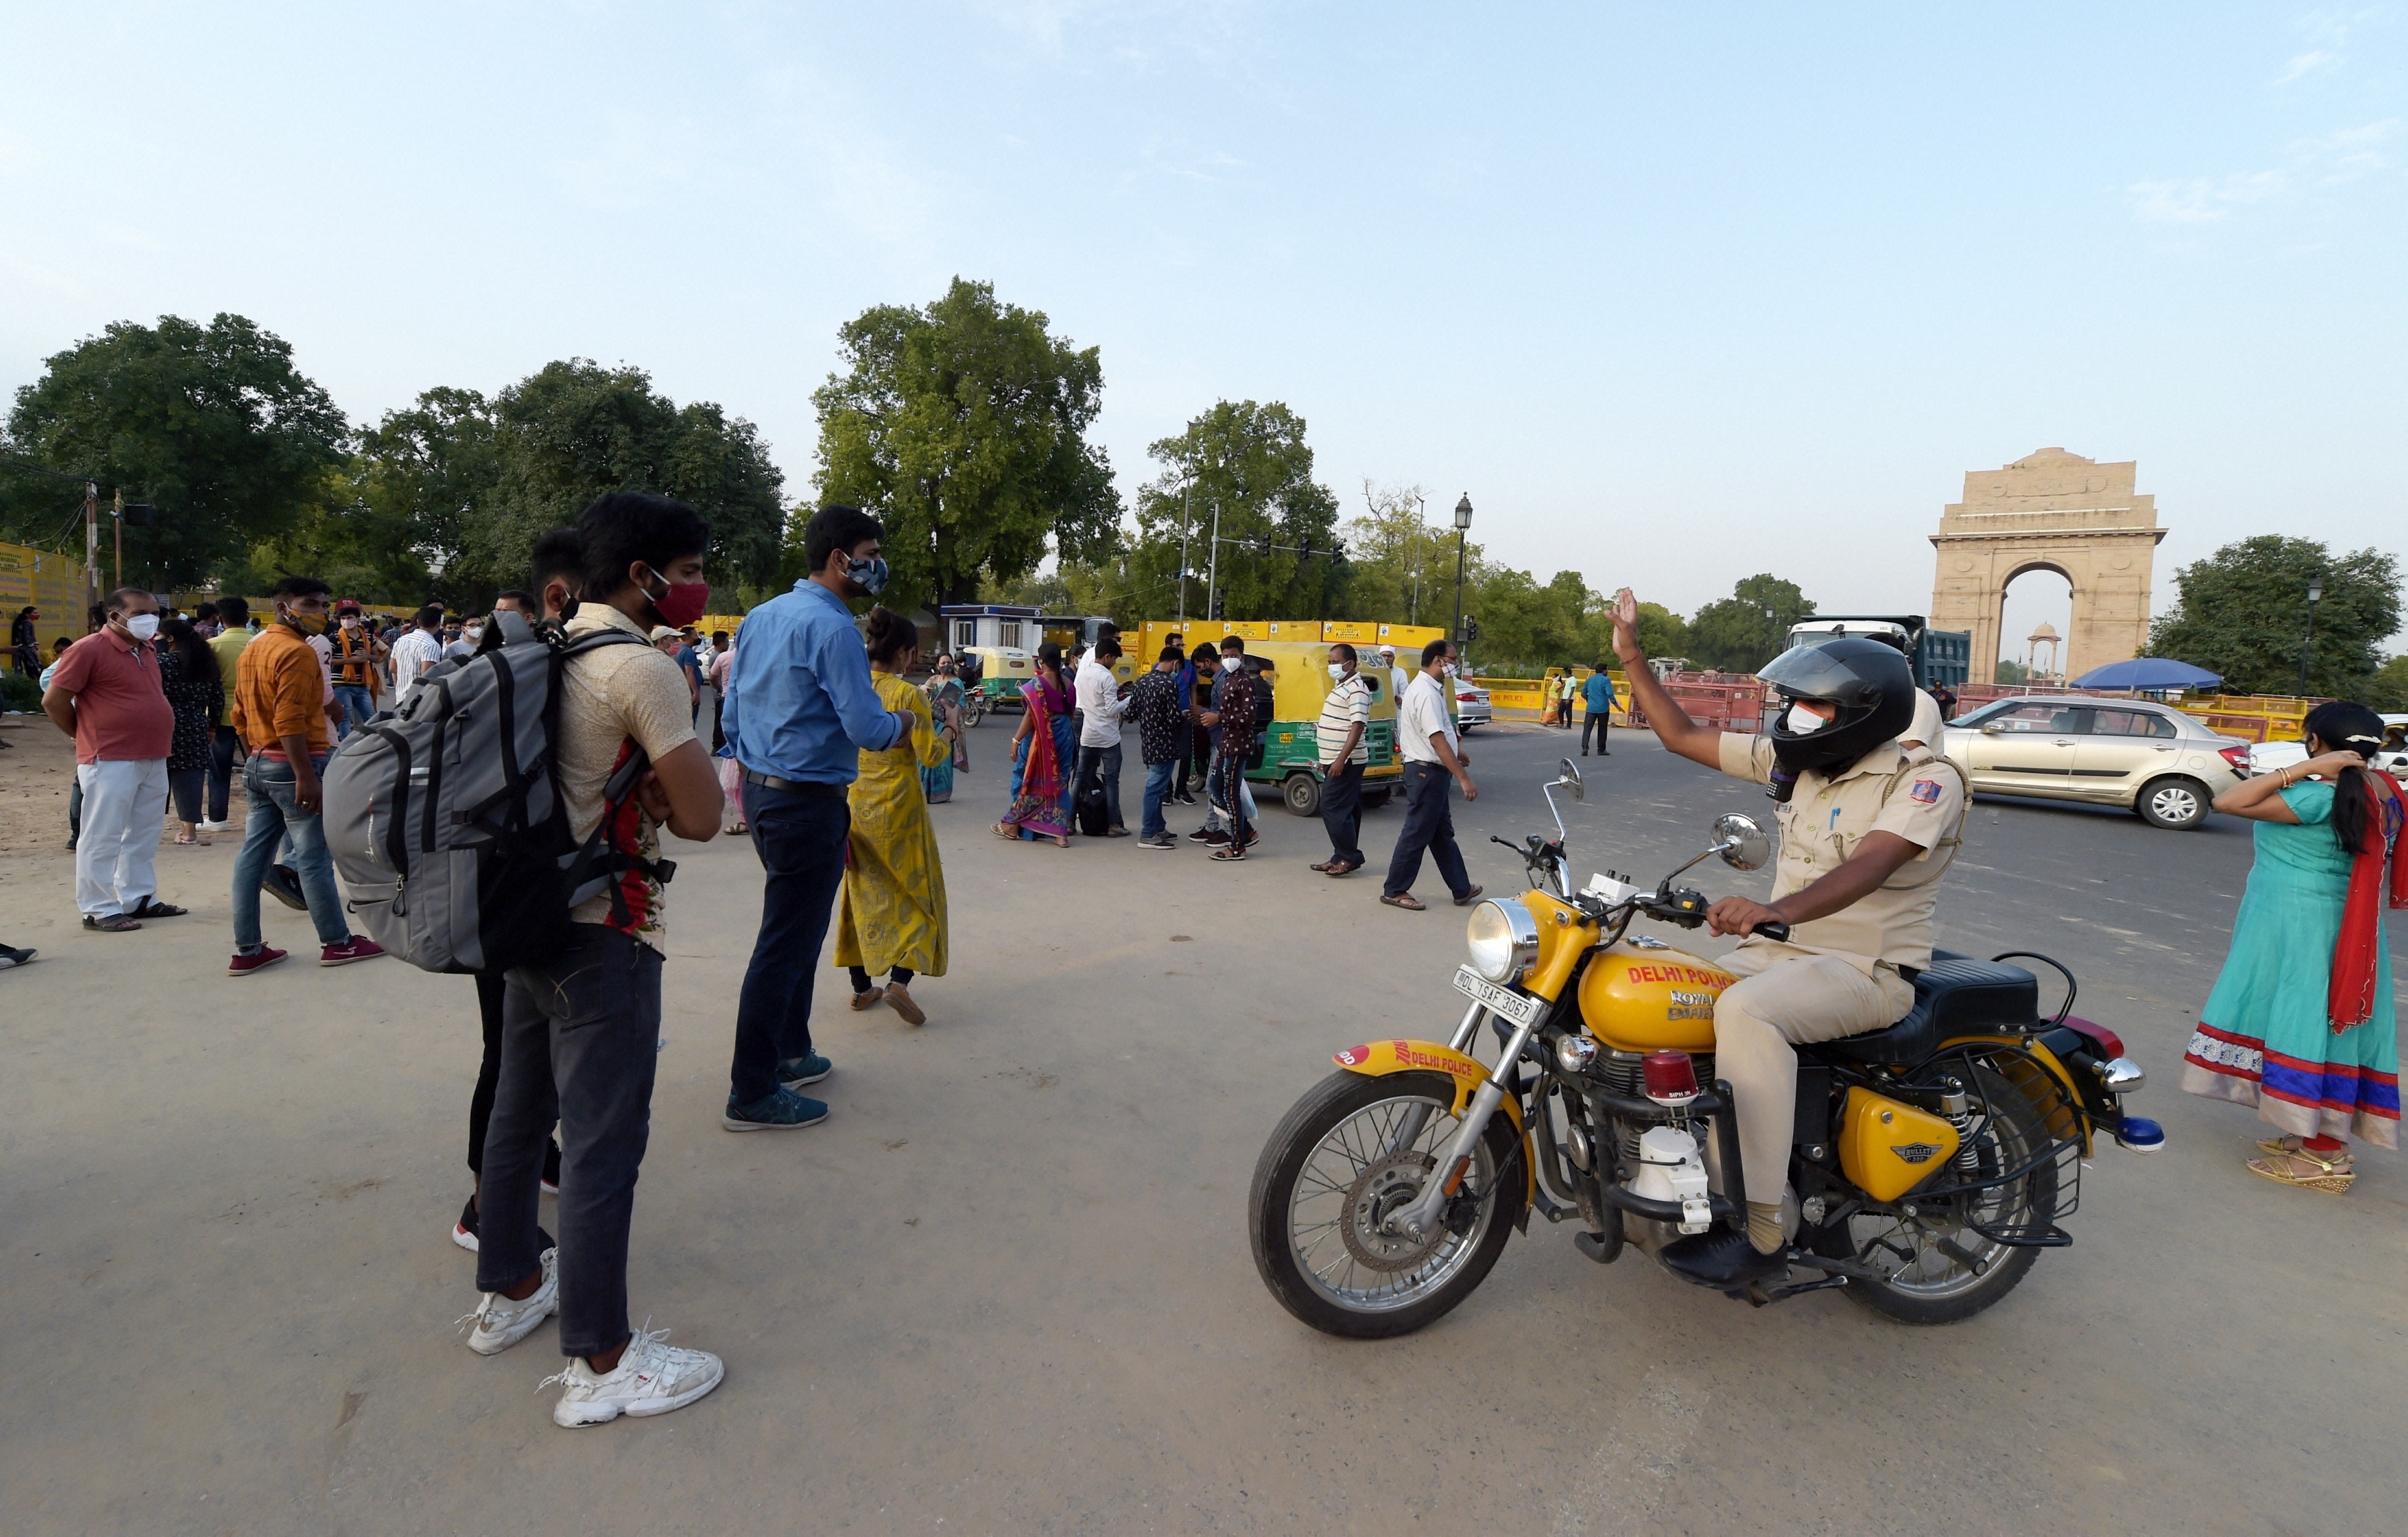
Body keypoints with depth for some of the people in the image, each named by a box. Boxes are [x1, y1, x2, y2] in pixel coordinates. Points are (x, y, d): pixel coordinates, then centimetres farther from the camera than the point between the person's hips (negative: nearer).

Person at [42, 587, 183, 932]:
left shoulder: (147, 651, 13)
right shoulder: (89, 649, -10)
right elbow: (53, 701, -9)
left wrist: (158, 741, 15)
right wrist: (87, 737, 2)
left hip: (154, 760, 8)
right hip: (110, 762, -8)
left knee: (143, 836, 14)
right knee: (102, 838, 0)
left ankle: (140, 899, 24)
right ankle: (99, 910, 6)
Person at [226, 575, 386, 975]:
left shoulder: (253, 649, 15)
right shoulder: (297, 651, -16)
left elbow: (241, 716, 19)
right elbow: (290, 722, -23)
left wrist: (257, 757, 24)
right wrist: (306, 777, -22)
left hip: (259, 765, 10)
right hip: (293, 765, -10)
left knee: (253, 855, 9)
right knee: (314, 858, -1)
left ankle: (247, 950, 14)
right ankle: (337, 943, 9)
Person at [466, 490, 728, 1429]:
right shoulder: (642, 669, -18)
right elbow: (701, 817, -20)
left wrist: (632, 792, 5)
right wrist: (654, 794, -1)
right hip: (606, 935, -9)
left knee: (520, 1112, 21)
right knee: (603, 1142, -1)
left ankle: (509, 1290, 39)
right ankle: (600, 1363, 10)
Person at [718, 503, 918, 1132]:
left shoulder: (761, 617, 9)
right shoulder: (832, 627, -17)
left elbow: (731, 715, 14)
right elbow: (867, 730, -21)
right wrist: (903, 722, -1)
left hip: (761, 792, 9)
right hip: (809, 803, -9)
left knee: (798, 931, 22)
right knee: (786, 944, 0)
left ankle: (790, 1052, 37)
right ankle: (752, 1094, 11)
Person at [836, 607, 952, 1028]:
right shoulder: (908, 694, -15)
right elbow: (930, 755, -15)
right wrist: (947, 741, 4)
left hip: (856, 804, 6)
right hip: (899, 806, -5)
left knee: (864, 892, 16)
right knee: (919, 894, 7)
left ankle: (862, 986, 21)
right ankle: (900, 982, -7)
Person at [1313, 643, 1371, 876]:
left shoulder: (1356, 690, -15)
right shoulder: (1341, 686, 17)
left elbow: (1358, 726, -23)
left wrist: (1341, 759, -27)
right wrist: (1327, 759, 22)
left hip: (1346, 762, -10)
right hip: (1336, 761, 10)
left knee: (1332, 808, -11)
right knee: (1346, 810, 11)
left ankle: (1350, 857, -5)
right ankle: (1341, 858, 15)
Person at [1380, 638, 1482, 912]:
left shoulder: (1426, 687, 13)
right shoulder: (1427, 693, -21)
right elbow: (1437, 740, -27)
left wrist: (1456, 750, 32)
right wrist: (1464, 778, -28)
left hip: (1432, 771, 11)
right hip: (1428, 772, -11)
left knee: (1443, 834, 15)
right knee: (1417, 834, -2)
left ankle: (1461, 889, 24)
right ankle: (1394, 891, 8)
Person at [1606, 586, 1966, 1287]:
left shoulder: (1927, 779, -12)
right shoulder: (1797, 759, 10)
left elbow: (1867, 868, -31)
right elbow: (1684, 737, 13)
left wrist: (1773, 909, -48)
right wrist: (1631, 656, 9)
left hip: (1865, 967, -8)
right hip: (1779, 949, 8)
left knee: (1747, 1012, -35)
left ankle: (1758, 1228, -30)